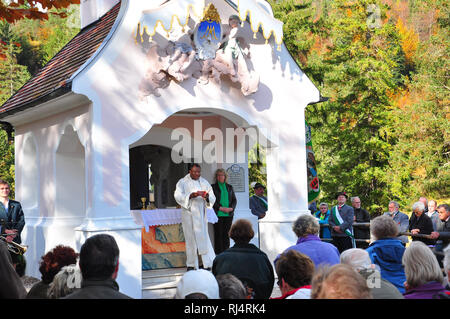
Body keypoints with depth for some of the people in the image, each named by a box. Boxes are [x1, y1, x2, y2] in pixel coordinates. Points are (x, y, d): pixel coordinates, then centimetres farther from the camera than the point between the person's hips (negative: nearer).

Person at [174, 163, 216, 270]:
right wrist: (191, 195, -24)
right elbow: (178, 196, -10)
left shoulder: (204, 182, 12)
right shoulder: (182, 182, 4)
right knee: (191, 238, 0)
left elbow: (212, 198, 7)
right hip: (189, 213, -2)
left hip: (201, 214, 2)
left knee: (204, 237, -3)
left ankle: (209, 263, -2)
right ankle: (191, 265, 7)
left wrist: (207, 196, -17)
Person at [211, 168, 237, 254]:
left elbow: (234, 200, 15)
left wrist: (231, 208, -4)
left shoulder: (229, 187, 17)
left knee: (226, 234, 1)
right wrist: (221, 208, -12)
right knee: (219, 234, -5)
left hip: (228, 214, 3)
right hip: (218, 214, -3)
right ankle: (219, 254, -2)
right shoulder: (213, 187, 6)